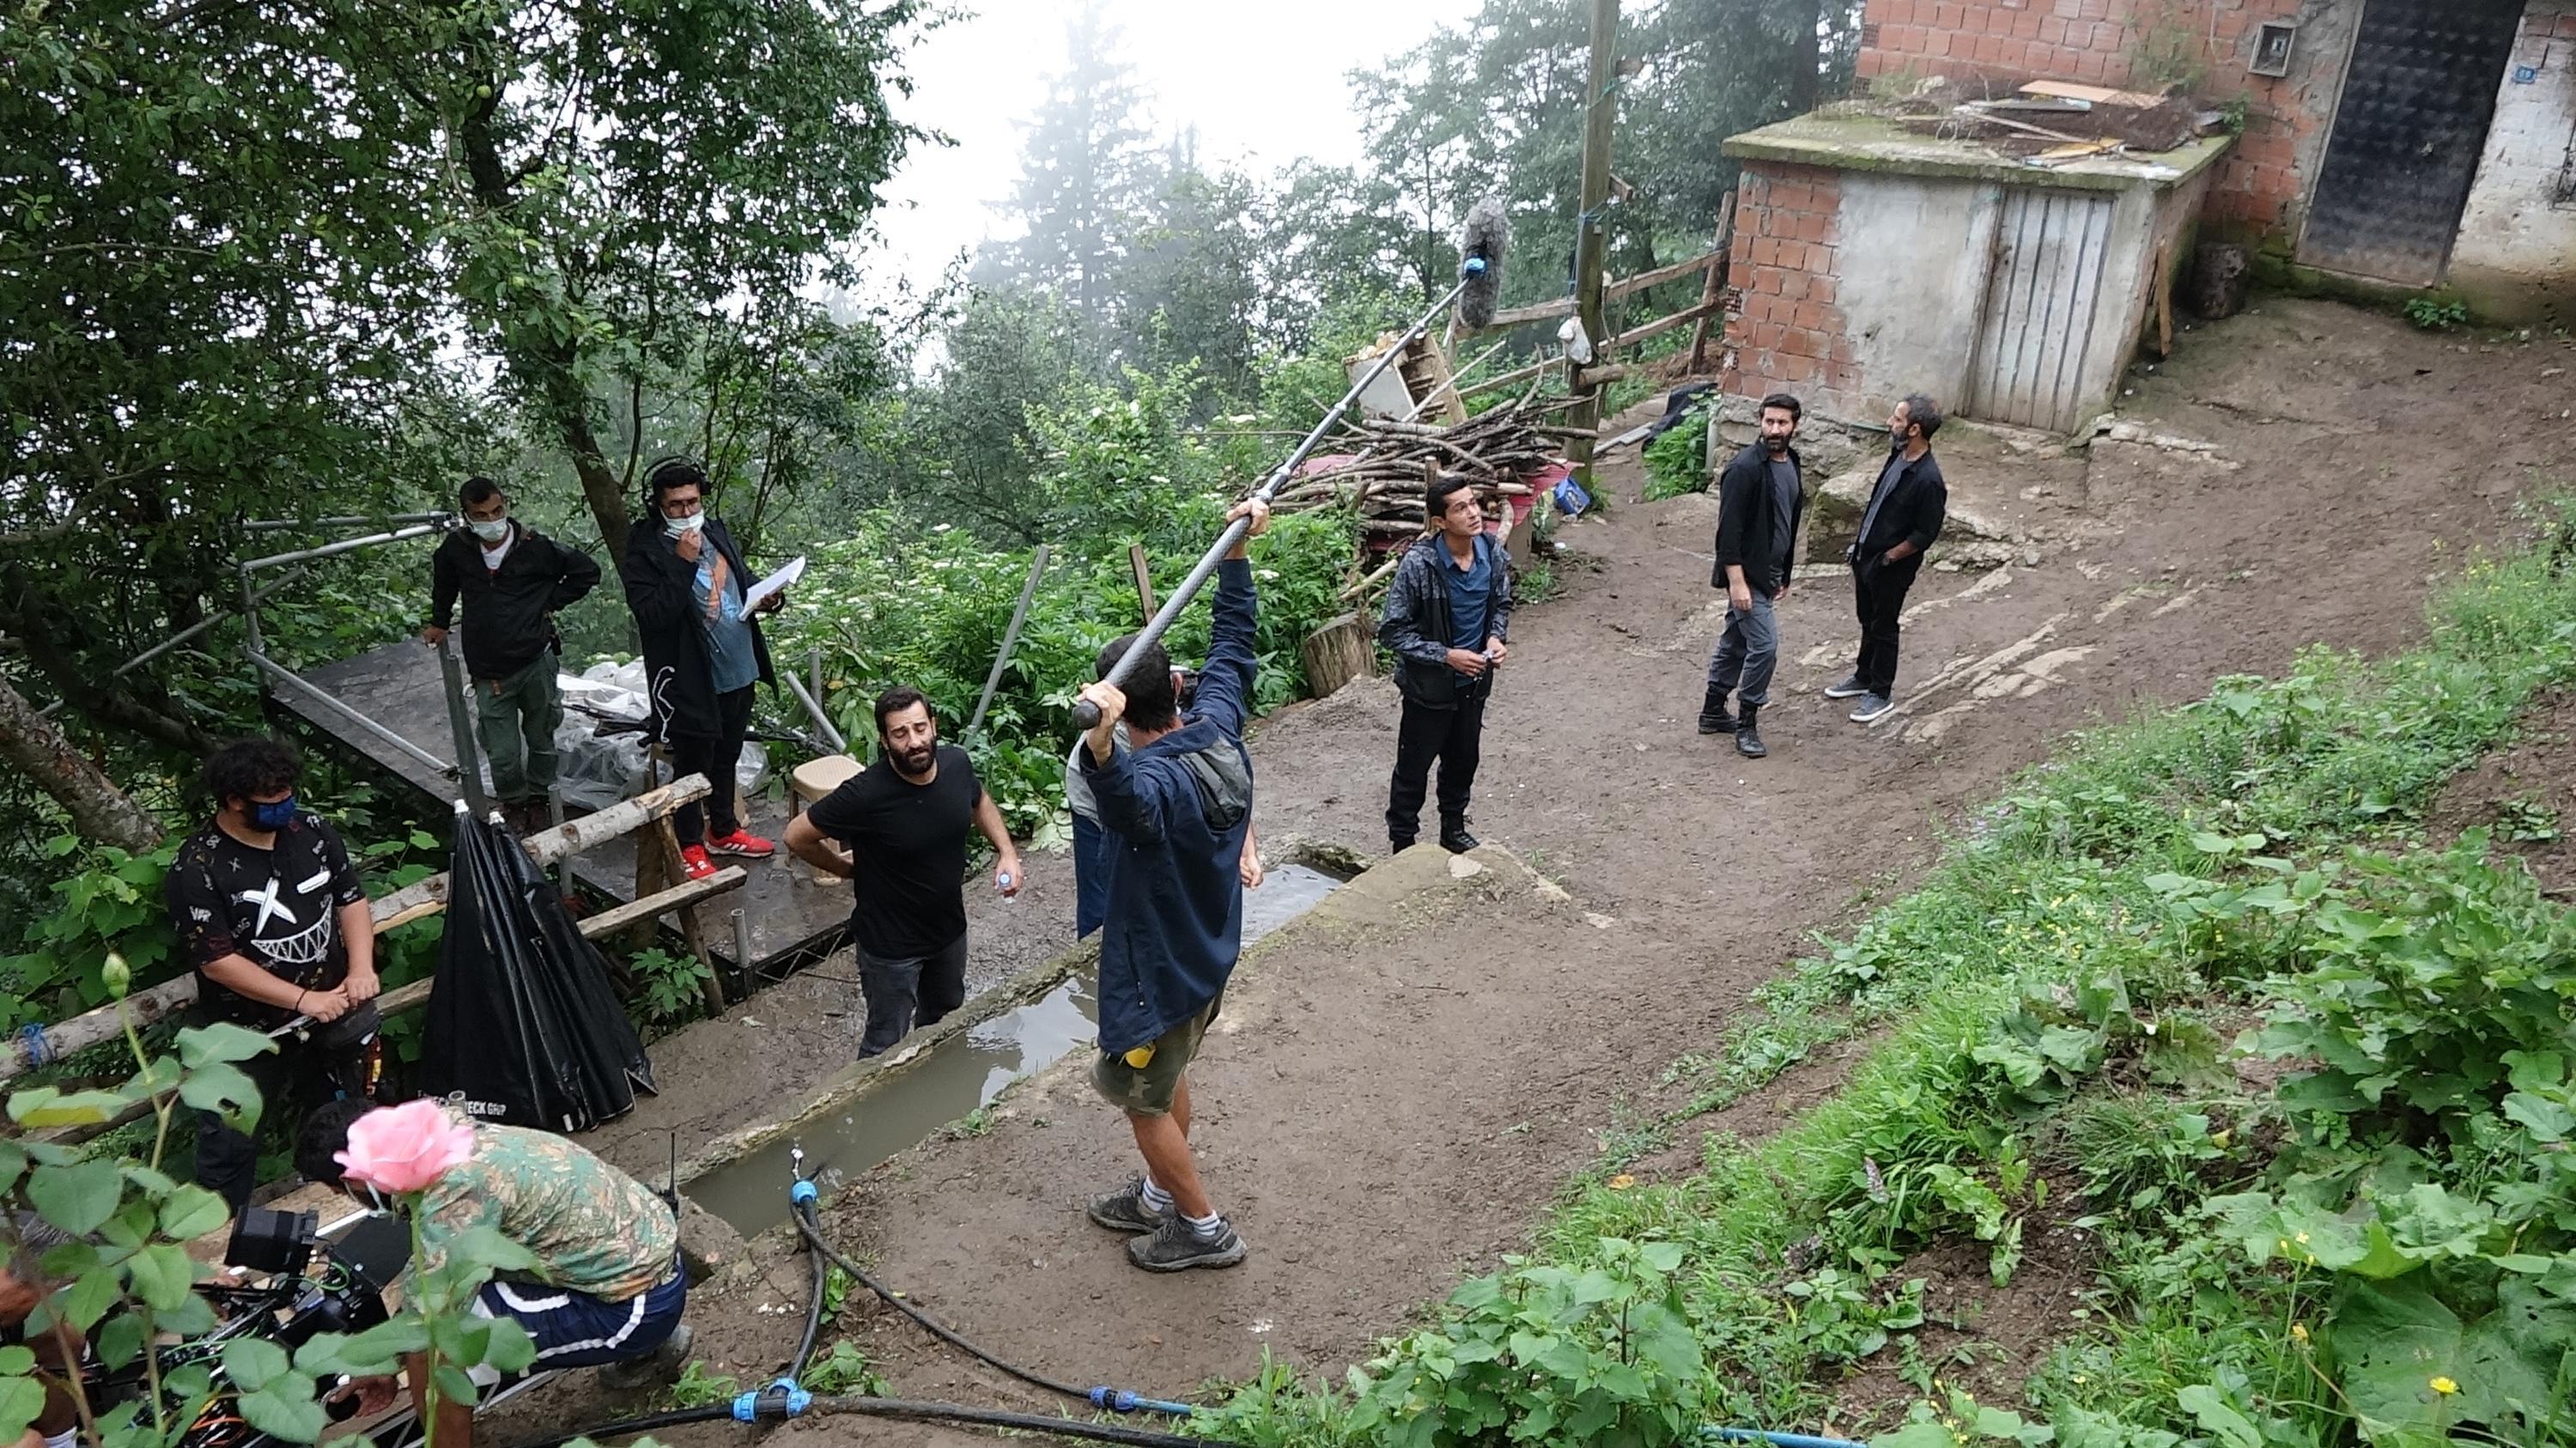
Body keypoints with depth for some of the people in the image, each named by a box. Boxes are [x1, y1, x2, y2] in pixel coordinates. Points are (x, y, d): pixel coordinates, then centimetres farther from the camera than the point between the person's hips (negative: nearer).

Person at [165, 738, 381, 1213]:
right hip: (252, 1037, -5)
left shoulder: (311, 831, -5)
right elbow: (218, 961, -21)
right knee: (231, 1143, 8)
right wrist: (304, 1000, -24)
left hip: (335, 1013, 5)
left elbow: (351, 899, 3)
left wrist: (361, 967, -13)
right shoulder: (197, 871, -20)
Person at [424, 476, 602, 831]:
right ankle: (513, 805, 25)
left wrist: (550, 603, -2)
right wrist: (439, 622, 22)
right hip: (489, 671, 1)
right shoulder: (456, 549, -3)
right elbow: (443, 581, 22)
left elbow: (587, 571, 0)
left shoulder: (535, 547, -11)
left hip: (537, 662, -1)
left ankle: (539, 798, 36)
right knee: (502, 754, 1)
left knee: (541, 739, 15)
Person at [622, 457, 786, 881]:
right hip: (691, 680, -7)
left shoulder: (716, 531, 4)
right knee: (692, 766, 7)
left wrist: (769, 596, -3)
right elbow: (652, 615, -25)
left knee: (726, 757, 22)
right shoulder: (644, 550, -15)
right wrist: (683, 563, -29)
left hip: (738, 670, 7)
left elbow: (743, 579, 19)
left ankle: (723, 830, 39)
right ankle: (690, 846, 23)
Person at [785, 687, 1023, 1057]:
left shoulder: (957, 763, -14)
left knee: (945, 1019, 30)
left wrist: (1006, 851, -3)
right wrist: (848, 869, -6)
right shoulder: (866, 794, -31)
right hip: (891, 944, -6)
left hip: (950, 929, 6)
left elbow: (979, 801, 10)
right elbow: (797, 835, -18)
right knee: (886, 1046, 11)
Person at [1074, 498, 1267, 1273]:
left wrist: (1100, 743, -80)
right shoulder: (1217, 726, -12)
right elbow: (1233, 640, 4)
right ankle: (1160, 1196, 48)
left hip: (1161, 971, -8)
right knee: (1168, 1081, 27)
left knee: (1141, 1098, 13)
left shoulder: (1155, 783, -35)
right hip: (1209, 954, 9)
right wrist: (1238, 551, 7)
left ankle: (1204, 1228, 29)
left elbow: (1122, 801, -61)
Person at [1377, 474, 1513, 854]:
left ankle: (1453, 830, 45)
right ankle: (1402, 845, 28)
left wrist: (1497, 637, -10)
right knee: (1414, 768, 10)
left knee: (1464, 760, 23)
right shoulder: (1419, 564, -25)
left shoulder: (1492, 551, -9)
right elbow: (1392, 631, -19)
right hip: (1429, 685, -5)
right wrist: (1446, 656, -23)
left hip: (1474, 680, 5)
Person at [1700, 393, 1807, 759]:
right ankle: (1747, 724, 4)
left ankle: (1713, 712, 29)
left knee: (1735, 641, 17)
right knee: (1765, 644, -10)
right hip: (1745, 574, -8)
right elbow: (1729, 529, -21)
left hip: (1768, 572, 8)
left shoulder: (1792, 464, 7)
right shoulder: (1744, 468, -20)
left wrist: (1786, 574, 20)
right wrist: (1736, 581, -23)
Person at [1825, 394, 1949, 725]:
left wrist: (1888, 558, -15)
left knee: (1883, 628, 7)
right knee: (1867, 621, 23)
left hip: (1891, 567, -8)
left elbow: (1925, 534, -22)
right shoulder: (1898, 456, -2)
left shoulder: (1928, 480, -28)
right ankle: (1863, 677, 41)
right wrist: (1860, 543, 13)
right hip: (1866, 555, 8)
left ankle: (1881, 693, 23)